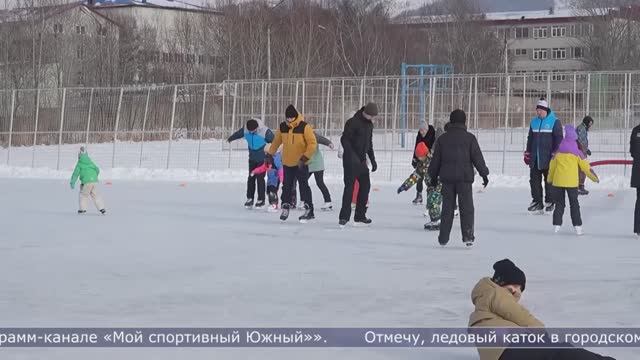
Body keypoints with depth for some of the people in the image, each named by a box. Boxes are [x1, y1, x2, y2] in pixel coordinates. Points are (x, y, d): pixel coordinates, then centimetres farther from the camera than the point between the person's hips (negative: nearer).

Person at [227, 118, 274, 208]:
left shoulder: (265, 131, -23)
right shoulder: (245, 130, -9)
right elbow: (238, 134, 13)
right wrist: (230, 138, 30)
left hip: (262, 159, -5)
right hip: (252, 158, 5)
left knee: (260, 178, -6)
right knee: (251, 178, 5)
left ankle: (261, 199, 3)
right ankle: (250, 198, 12)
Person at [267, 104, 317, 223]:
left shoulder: (305, 127, -15)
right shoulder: (282, 127, 0)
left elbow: (312, 144, -15)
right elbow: (276, 141, 15)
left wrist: (305, 158, -21)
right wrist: (270, 154, 18)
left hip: (301, 164, -4)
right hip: (287, 163, 4)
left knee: (304, 186, -4)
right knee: (287, 186, 11)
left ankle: (309, 210, 0)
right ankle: (285, 207, 24)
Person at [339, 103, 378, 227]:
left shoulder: (369, 124, 12)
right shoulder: (353, 122, -14)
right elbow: (344, 139, -18)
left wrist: (373, 160, 18)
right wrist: (352, 155, -27)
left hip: (362, 160, 8)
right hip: (350, 160, -8)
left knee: (365, 185, 7)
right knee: (349, 186, -9)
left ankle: (360, 216, 15)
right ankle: (344, 216, -6)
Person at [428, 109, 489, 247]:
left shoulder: (442, 138, 6)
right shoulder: (469, 138, -3)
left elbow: (436, 159, 10)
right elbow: (477, 157, -2)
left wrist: (433, 176, 19)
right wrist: (484, 173, 5)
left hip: (447, 178, 3)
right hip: (464, 178, -3)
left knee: (447, 208, 9)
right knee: (466, 208, 1)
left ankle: (443, 238, 9)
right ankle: (468, 236, -6)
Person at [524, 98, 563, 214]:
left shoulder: (554, 122, -5)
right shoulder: (534, 122, 12)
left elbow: (559, 139, -6)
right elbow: (530, 138, 20)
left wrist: (555, 153, -11)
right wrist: (527, 152, 16)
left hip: (548, 157, -5)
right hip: (535, 158, 5)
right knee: (534, 179, 5)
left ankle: (549, 202, 12)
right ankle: (537, 201, 13)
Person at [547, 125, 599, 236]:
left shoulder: (557, 153, 3)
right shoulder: (577, 153, -3)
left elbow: (552, 166, 10)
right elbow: (585, 166, -1)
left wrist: (549, 179, 25)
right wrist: (594, 177, 10)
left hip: (558, 181, 2)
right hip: (572, 182, -2)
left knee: (559, 203, 11)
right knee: (574, 204, 6)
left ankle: (557, 224, 7)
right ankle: (577, 226, 2)